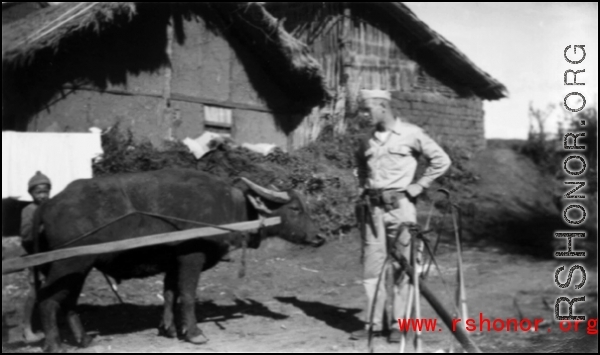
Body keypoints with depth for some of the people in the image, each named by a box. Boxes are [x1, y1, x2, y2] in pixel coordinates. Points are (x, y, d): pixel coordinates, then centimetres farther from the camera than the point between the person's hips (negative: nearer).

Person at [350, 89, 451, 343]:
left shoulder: (410, 133, -5)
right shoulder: (368, 140, 10)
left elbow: (441, 160, -3)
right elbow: (360, 160, 32)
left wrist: (420, 185, -7)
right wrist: (362, 184, 17)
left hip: (400, 205, -5)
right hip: (374, 207, 5)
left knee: (402, 266, 1)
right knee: (372, 263, 4)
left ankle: (398, 323, 10)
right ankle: (374, 322, 11)